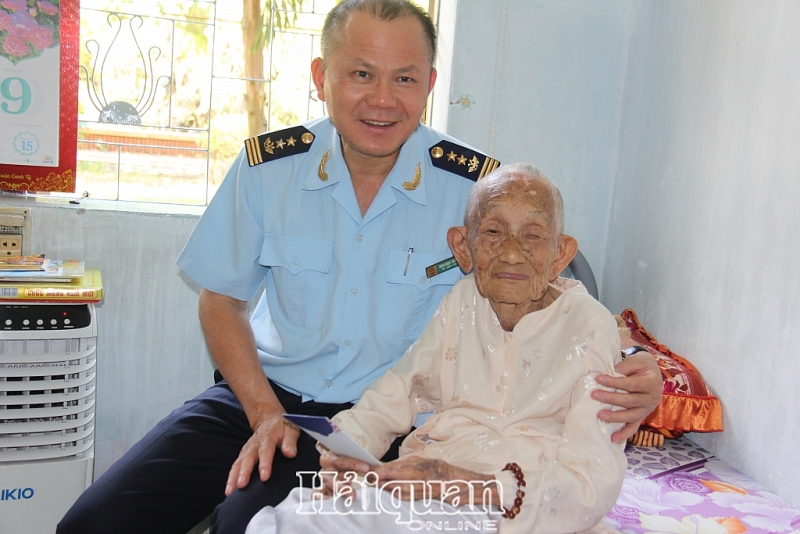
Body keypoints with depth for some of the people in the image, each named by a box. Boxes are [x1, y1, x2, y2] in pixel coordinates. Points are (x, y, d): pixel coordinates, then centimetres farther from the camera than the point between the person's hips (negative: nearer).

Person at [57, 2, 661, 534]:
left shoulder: (479, 188, -11)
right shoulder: (266, 167, -5)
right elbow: (222, 299, 6)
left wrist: (621, 378, -25)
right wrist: (264, 412, -6)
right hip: (262, 394, 4)